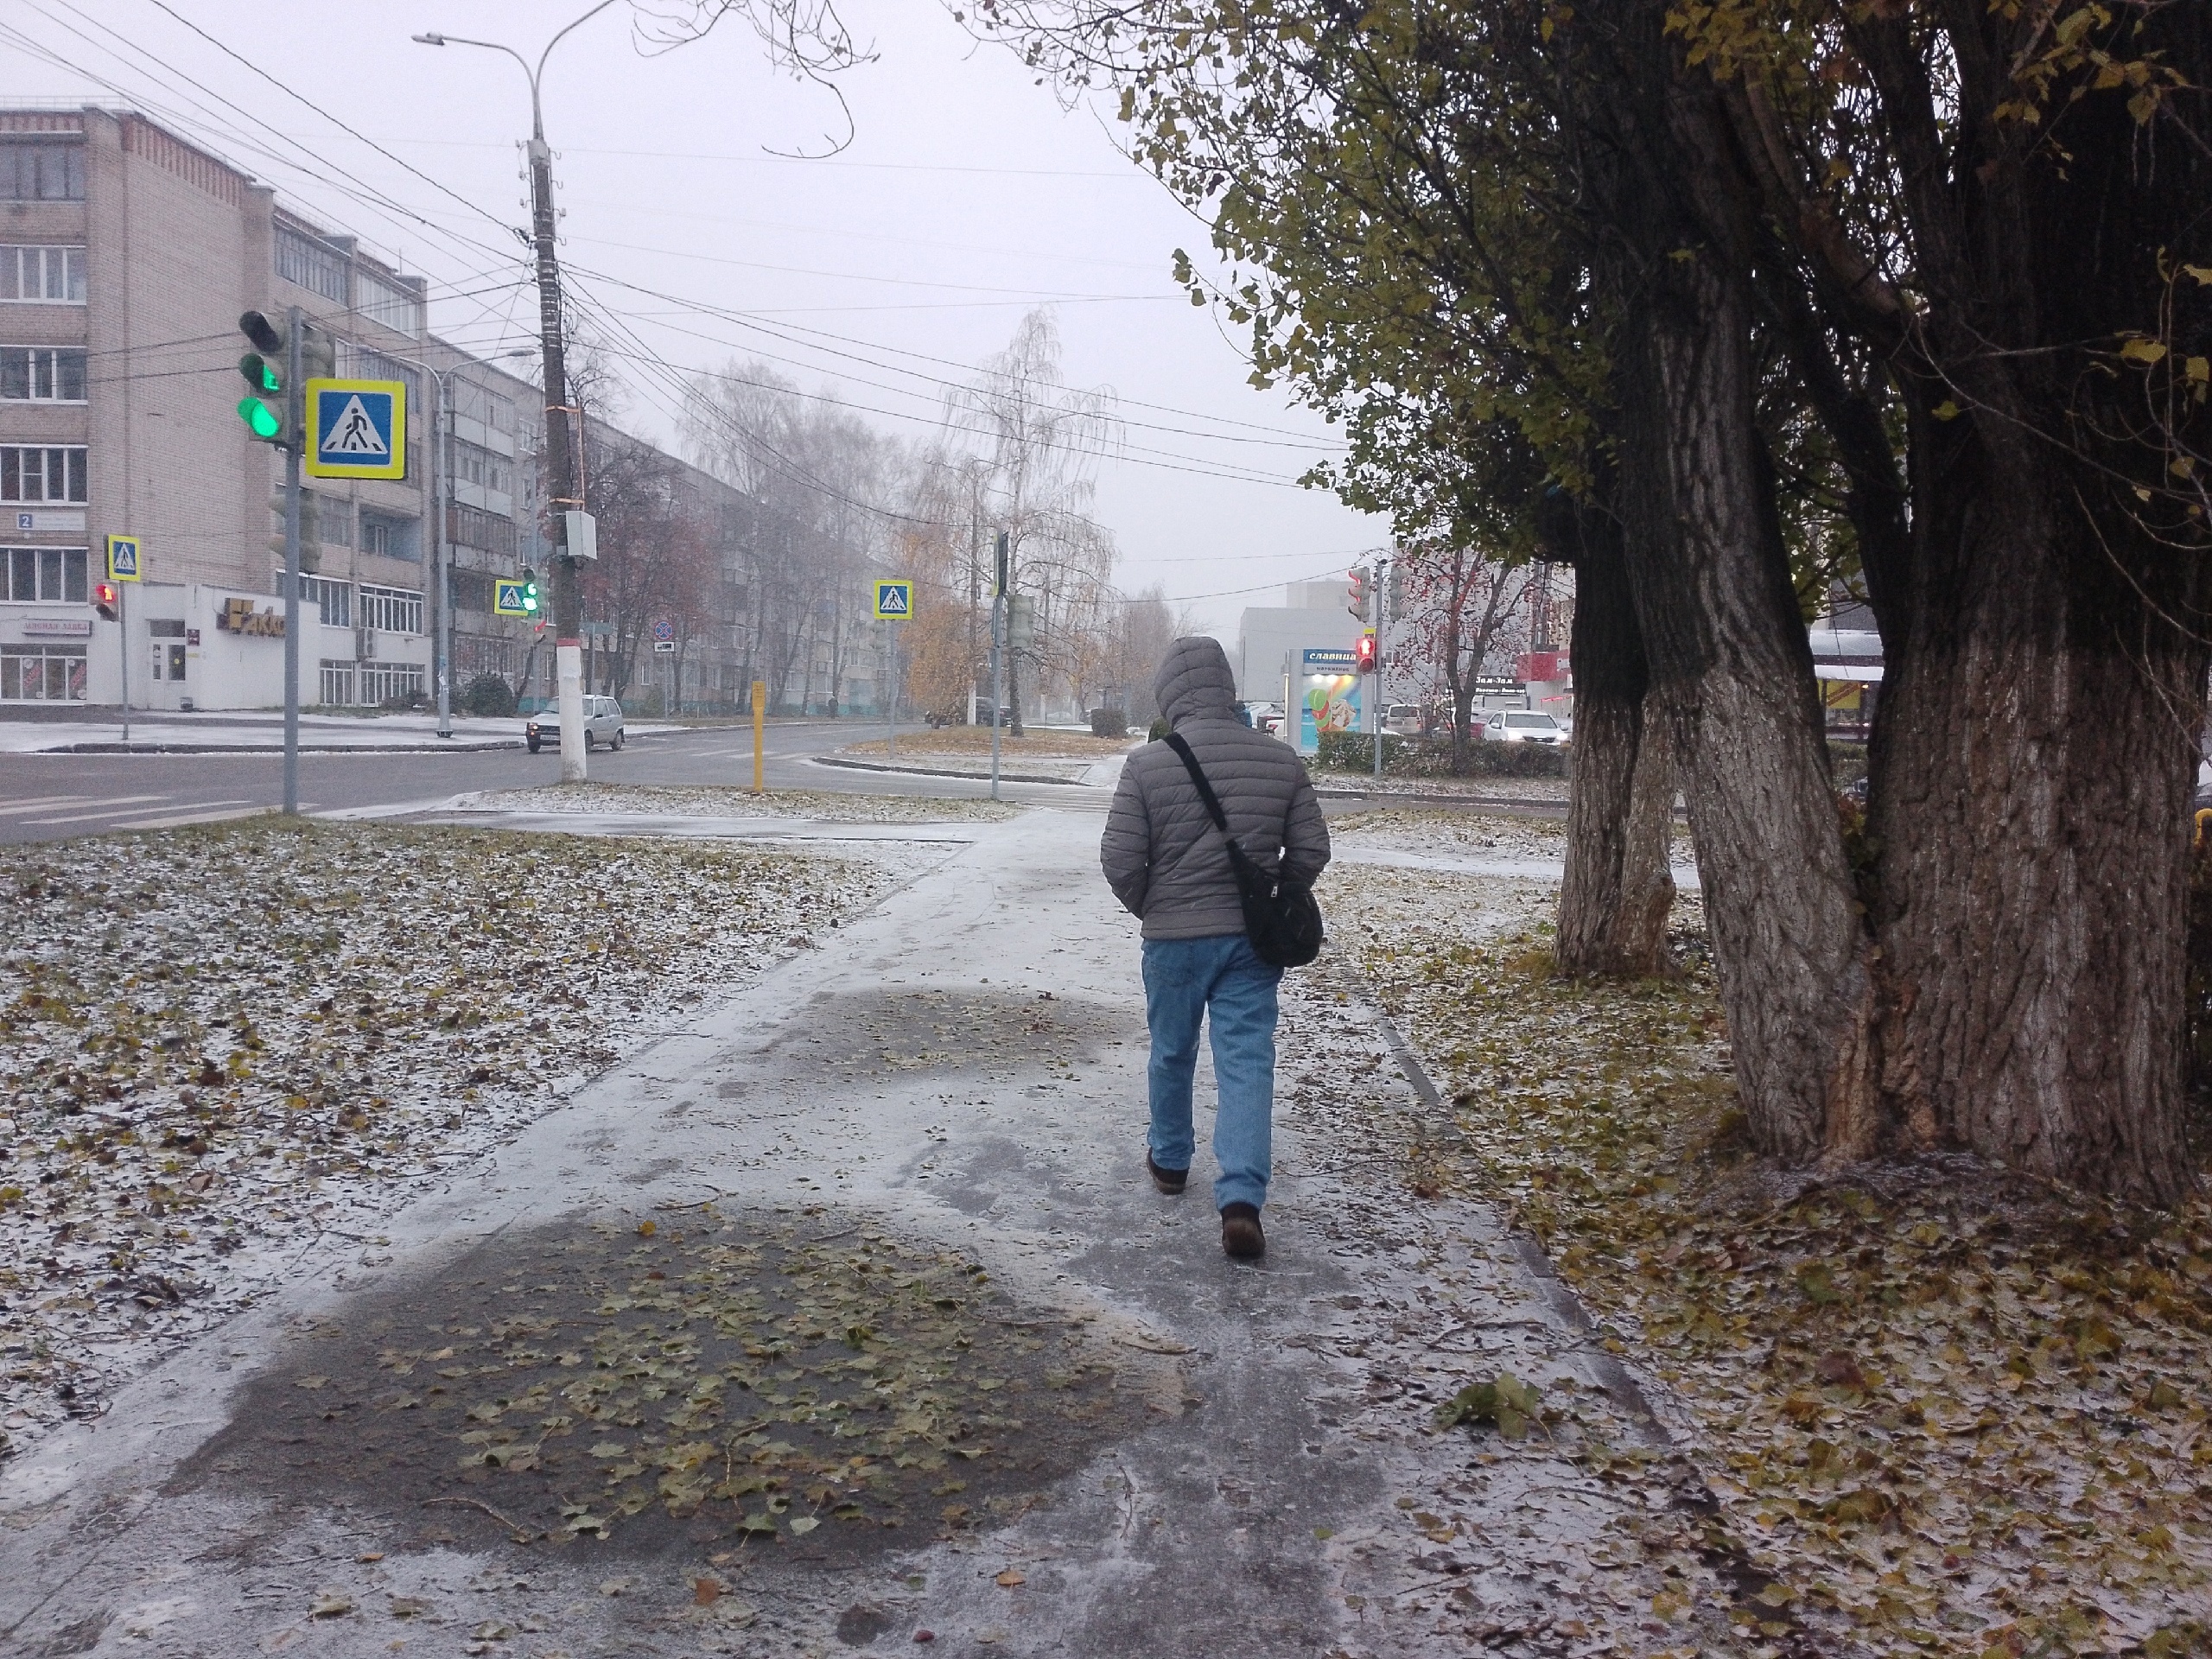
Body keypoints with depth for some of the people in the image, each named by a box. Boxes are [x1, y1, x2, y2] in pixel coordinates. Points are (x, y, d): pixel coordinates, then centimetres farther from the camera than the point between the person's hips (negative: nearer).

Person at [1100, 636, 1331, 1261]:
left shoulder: (1147, 764, -12)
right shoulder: (1281, 759, -3)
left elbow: (1120, 860, -12)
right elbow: (1311, 850, 1)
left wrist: (1147, 908, 7)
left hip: (1173, 936, -1)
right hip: (1253, 939, 1)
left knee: (1172, 1052, 18)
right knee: (1248, 1061, 1)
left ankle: (1169, 1159, 38)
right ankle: (1241, 1200, -9)